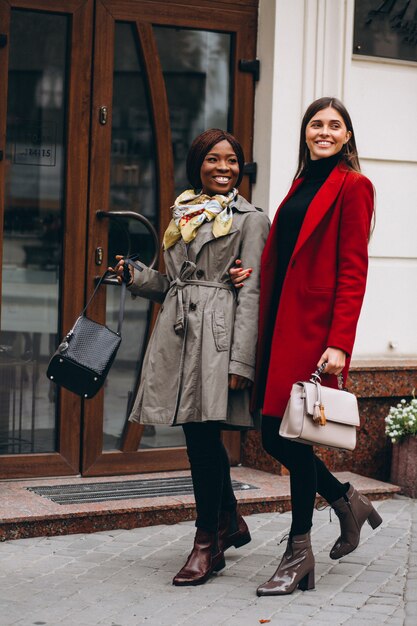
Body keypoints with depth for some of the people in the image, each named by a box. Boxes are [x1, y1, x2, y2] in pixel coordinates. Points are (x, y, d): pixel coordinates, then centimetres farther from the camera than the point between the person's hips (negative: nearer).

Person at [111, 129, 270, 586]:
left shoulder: (249, 219, 2)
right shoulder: (184, 215, 19)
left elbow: (251, 293, -6)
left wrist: (241, 360, -13)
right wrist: (135, 276, 4)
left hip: (217, 334, -6)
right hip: (177, 333, 6)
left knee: (204, 433, -8)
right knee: (198, 434, 9)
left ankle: (209, 542, 3)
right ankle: (230, 522, 28)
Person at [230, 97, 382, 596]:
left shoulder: (352, 186, -5)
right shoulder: (303, 184, 19)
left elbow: (352, 271, -11)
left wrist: (339, 343, -18)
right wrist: (254, 272, 1)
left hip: (315, 327, -8)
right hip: (281, 323, 8)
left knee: (294, 436, -4)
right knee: (274, 437, 9)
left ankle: (299, 555, 9)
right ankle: (348, 502, 31)